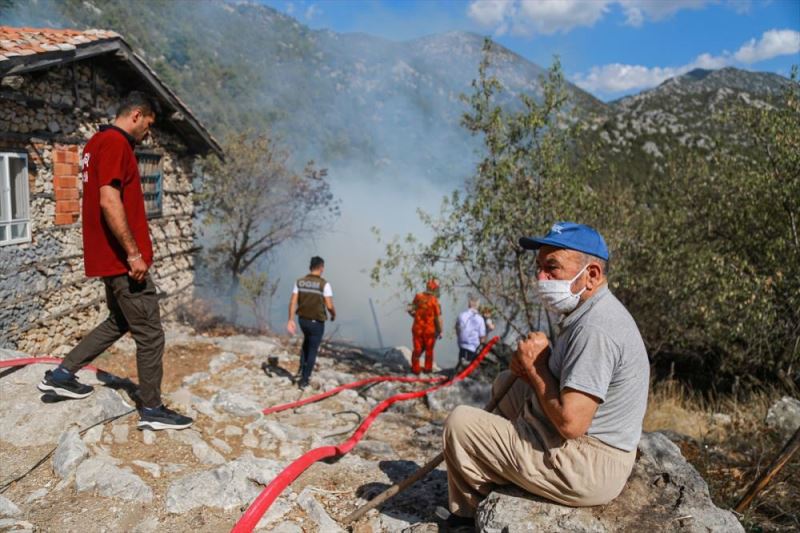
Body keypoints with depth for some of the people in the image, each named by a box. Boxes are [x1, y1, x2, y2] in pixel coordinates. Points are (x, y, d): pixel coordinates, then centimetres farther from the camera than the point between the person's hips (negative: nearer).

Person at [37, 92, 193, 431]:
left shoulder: (97, 142, 17)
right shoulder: (115, 143, -15)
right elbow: (109, 202, -24)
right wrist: (134, 253, -22)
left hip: (111, 257, 10)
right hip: (122, 259, -10)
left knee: (119, 322, 24)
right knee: (150, 334, -2)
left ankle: (62, 374, 28)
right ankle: (151, 409, 7)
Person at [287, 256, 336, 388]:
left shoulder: (299, 282, -2)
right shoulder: (324, 284, -16)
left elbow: (293, 302, -6)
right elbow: (329, 306, -17)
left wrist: (291, 320, -3)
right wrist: (334, 315, 3)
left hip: (302, 319, 5)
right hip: (317, 322, -5)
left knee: (307, 341, 32)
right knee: (312, 350, 9)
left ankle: (302, 369, 28)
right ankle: (304, 380, 13)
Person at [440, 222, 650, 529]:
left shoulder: (595, 329, -27)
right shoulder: (591, 312, 7)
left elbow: (569, 422, -31)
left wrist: (535, 367, -15)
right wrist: (531, 366, -3)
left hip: (585, 470, -10)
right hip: (586, 448, 10)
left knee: (459, 422, -2)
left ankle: (467, 513, 25)